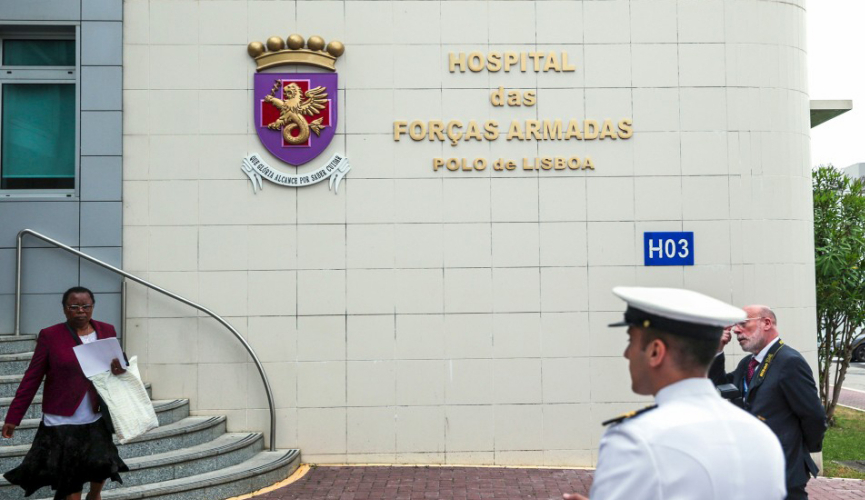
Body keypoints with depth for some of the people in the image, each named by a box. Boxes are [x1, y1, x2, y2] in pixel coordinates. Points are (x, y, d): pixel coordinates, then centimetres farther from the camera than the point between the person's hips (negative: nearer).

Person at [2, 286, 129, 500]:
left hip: (96, 420, 2)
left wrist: (119, 370, -11)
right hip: (62, 422, -2)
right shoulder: (50, 336, -6)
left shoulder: (107, 331, 3)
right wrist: (13, 417, -4)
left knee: (102, 466, -6)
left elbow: (118, 365, 14)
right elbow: (32, 378, -3)